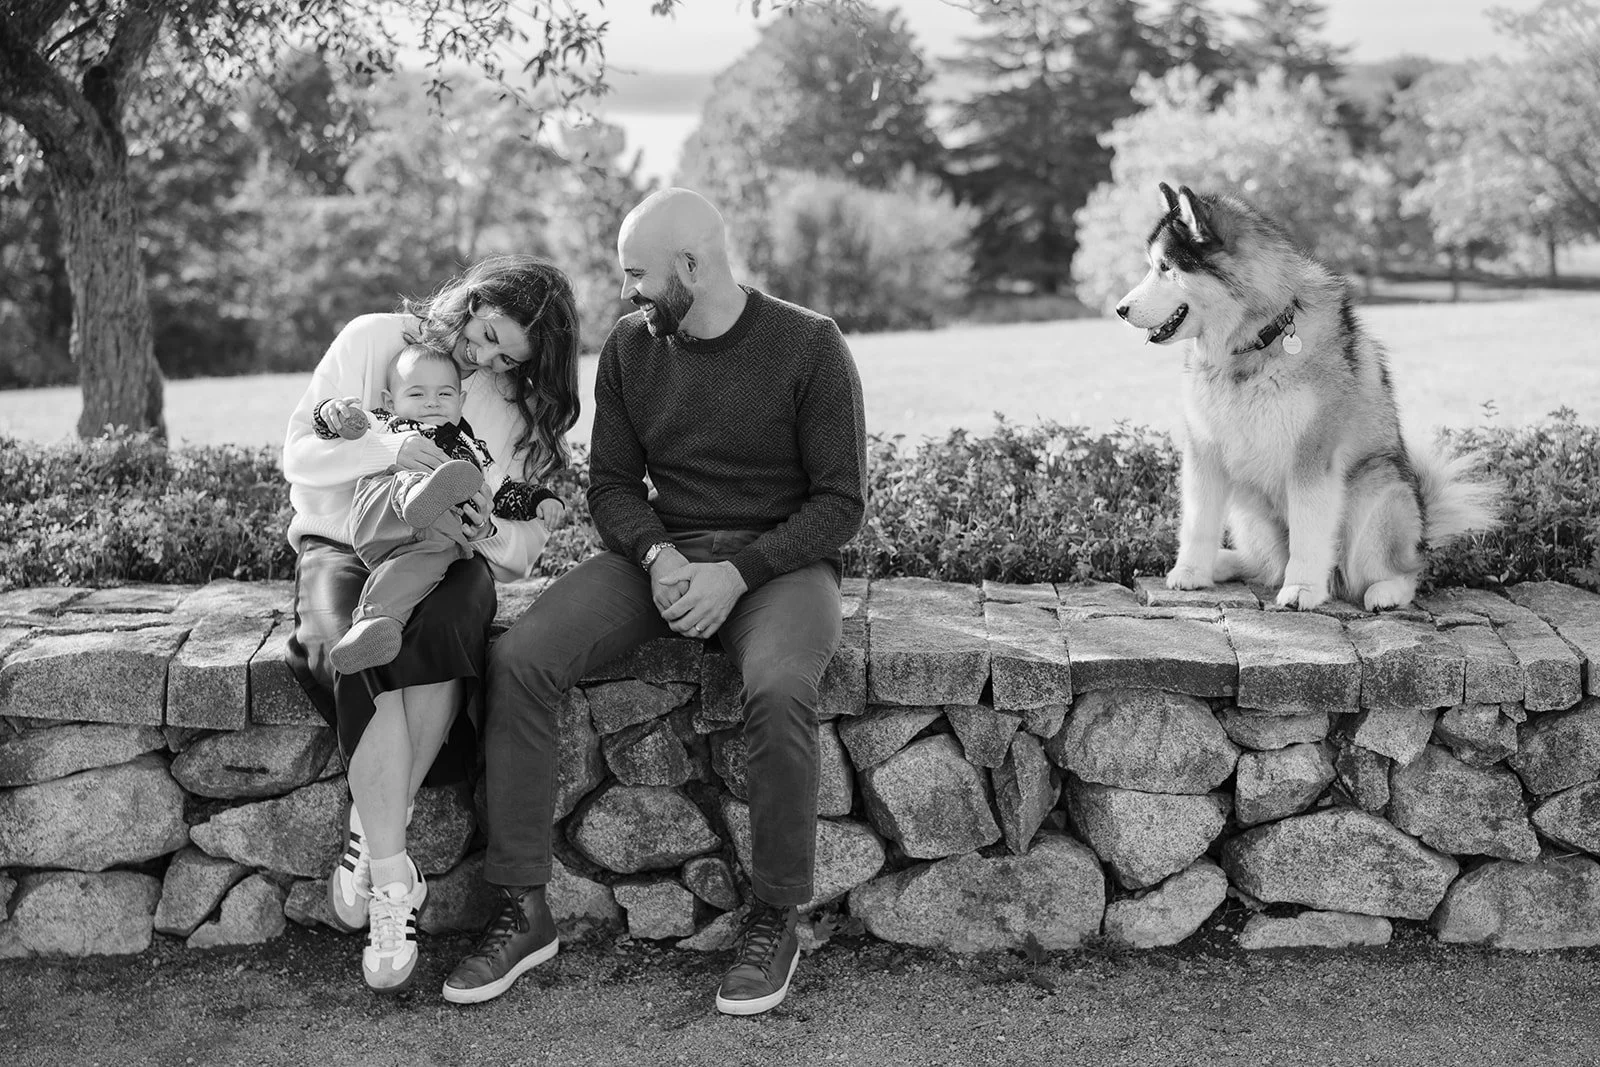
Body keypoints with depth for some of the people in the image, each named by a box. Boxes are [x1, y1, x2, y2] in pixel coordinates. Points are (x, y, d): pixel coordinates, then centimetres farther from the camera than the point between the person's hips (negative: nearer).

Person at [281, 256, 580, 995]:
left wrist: (488, 532, -21)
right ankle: (393, 882, -33)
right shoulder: (371, 341, 1)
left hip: (447, 559, 1)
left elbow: (525, 543, 4)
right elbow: (299, 454, -3)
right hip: (345, 546, -1)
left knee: (440, 632, -37)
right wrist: (384, 448, -22)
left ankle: (371, 835, -24)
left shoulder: (523, 407, 7)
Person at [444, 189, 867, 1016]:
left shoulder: (807, 345, -8)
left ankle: (775, 918, -14)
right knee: (517, 660, -21)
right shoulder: (630, 346, 6)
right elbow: (611, 483, 9)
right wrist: (658, 557, -12)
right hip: (660, 553, 4)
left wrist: (736, 572, -19)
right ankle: (524, 912, -13)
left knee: (779, 691, -37)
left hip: (778, 562, -4)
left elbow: (840, 503, -7)